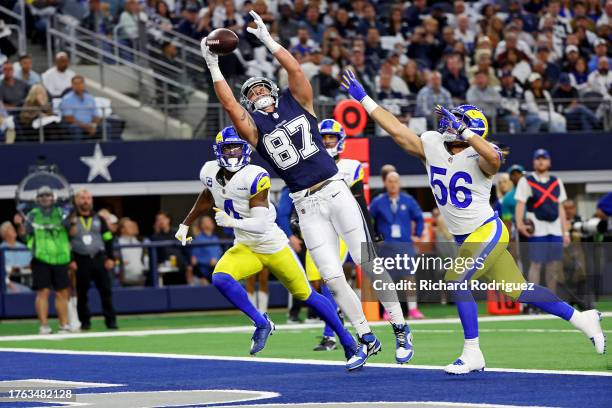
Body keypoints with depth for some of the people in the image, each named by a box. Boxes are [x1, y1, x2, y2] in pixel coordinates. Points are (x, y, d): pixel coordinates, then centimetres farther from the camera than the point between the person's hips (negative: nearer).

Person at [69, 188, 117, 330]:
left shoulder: (98, 219, 12)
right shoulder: (72, 220, 3)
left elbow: (108, 239, 12)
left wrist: (110, 258, 2)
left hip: (99, 258, 2)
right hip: (81, 261, -2)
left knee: (106, 290, -3)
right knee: (82, 293, 1)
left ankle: (110, 320, 1)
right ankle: (85, 322, 9)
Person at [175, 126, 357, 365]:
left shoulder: (254, 178, -25)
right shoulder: (211, 173, -6)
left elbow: (260, 224, -29)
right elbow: (206, 199, 19)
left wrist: (232, 222, -44)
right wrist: (186, 224, 26)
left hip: (273, 246, -5)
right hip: (245, 248, 5)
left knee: (306, 295, 6)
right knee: (220, 279, -24)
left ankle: (347, 339, 24)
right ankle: (261, 324, -8)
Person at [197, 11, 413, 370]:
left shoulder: (297, 103, 9)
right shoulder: (254, 126, 8)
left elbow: (295, 69, -4)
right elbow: (229, 103, -6)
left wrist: (267, 39, -3)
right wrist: (213, 66, -6)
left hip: (334, 191, -1)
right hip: (306, 206, 1)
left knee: (369, 264, -4)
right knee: (333, 277, -2)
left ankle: (401, 329, 3)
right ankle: (366, 340, 7)